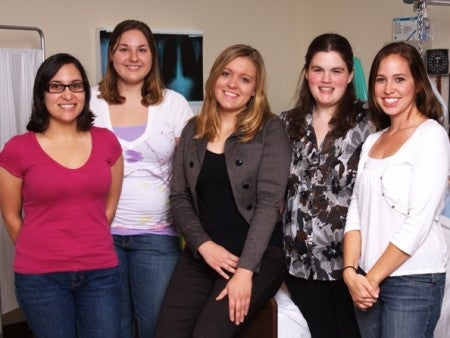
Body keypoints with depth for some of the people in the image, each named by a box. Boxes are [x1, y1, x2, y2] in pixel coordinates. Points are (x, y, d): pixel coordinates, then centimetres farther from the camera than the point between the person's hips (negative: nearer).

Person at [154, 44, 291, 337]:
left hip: (257, 255, -4)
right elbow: (179, 197, 7)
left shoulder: (270, 131, -4)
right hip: (201, 255, 4)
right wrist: (203, 244, -9)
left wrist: (245, 269, -18)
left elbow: (268, 202, -11)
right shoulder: (193, 132, 10)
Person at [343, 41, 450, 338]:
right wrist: (351, 271, -6)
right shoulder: (373, 140, 11)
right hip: (367, 279, 6)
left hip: (414, 280, -6)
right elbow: (356, 209, 7)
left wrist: (373, 278, -11)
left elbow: (419, 222, -15)